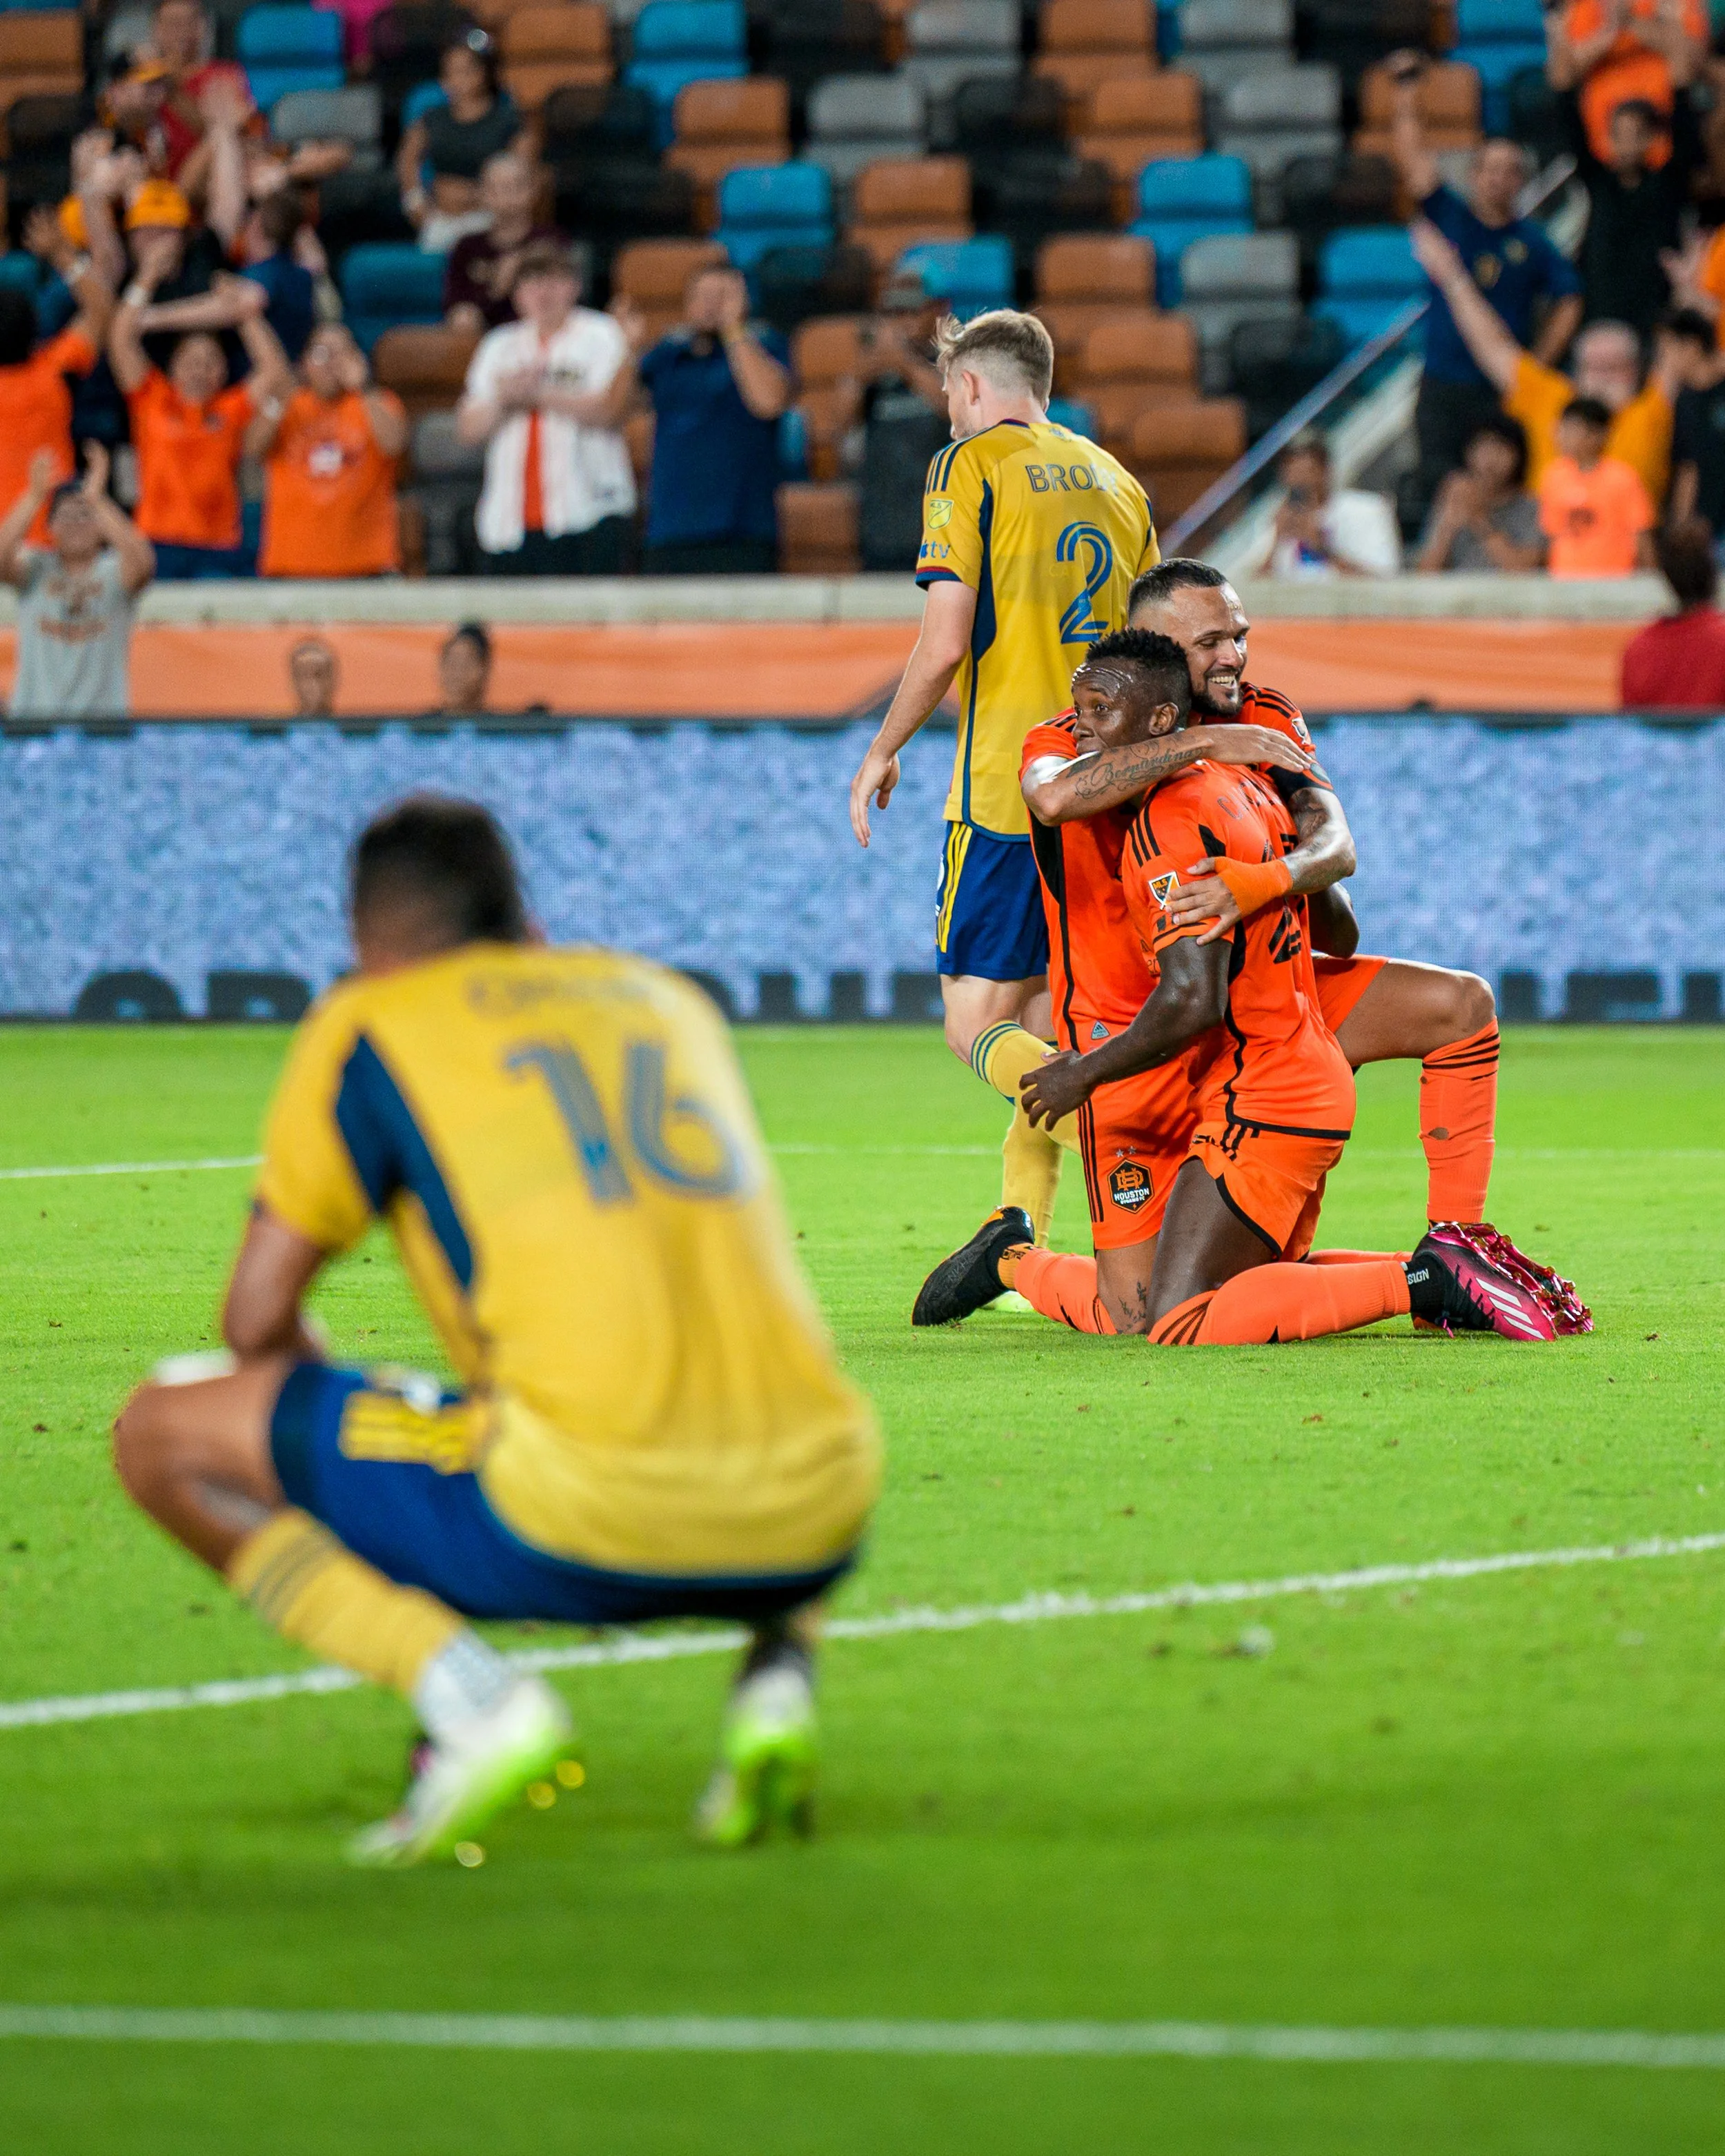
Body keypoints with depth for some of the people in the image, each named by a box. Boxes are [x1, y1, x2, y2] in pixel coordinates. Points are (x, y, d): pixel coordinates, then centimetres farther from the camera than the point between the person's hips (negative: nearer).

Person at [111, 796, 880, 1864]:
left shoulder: (370, 1023, 12)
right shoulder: (672, 999, 26)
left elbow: (258, 1322, 12)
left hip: (589, 1516, -5)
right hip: (814, 1526, 5)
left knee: (165, 1431, 10)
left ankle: (471, 1697, -8)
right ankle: (778, 1670, 11)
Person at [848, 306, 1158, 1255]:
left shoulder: (972, 465, -3)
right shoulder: (1113, 479, 16)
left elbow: (946, 641, -11)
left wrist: (883, 750, 2)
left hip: (1005, 785, -7)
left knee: (977, 1024, -5)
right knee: (1041, 1024, 13)